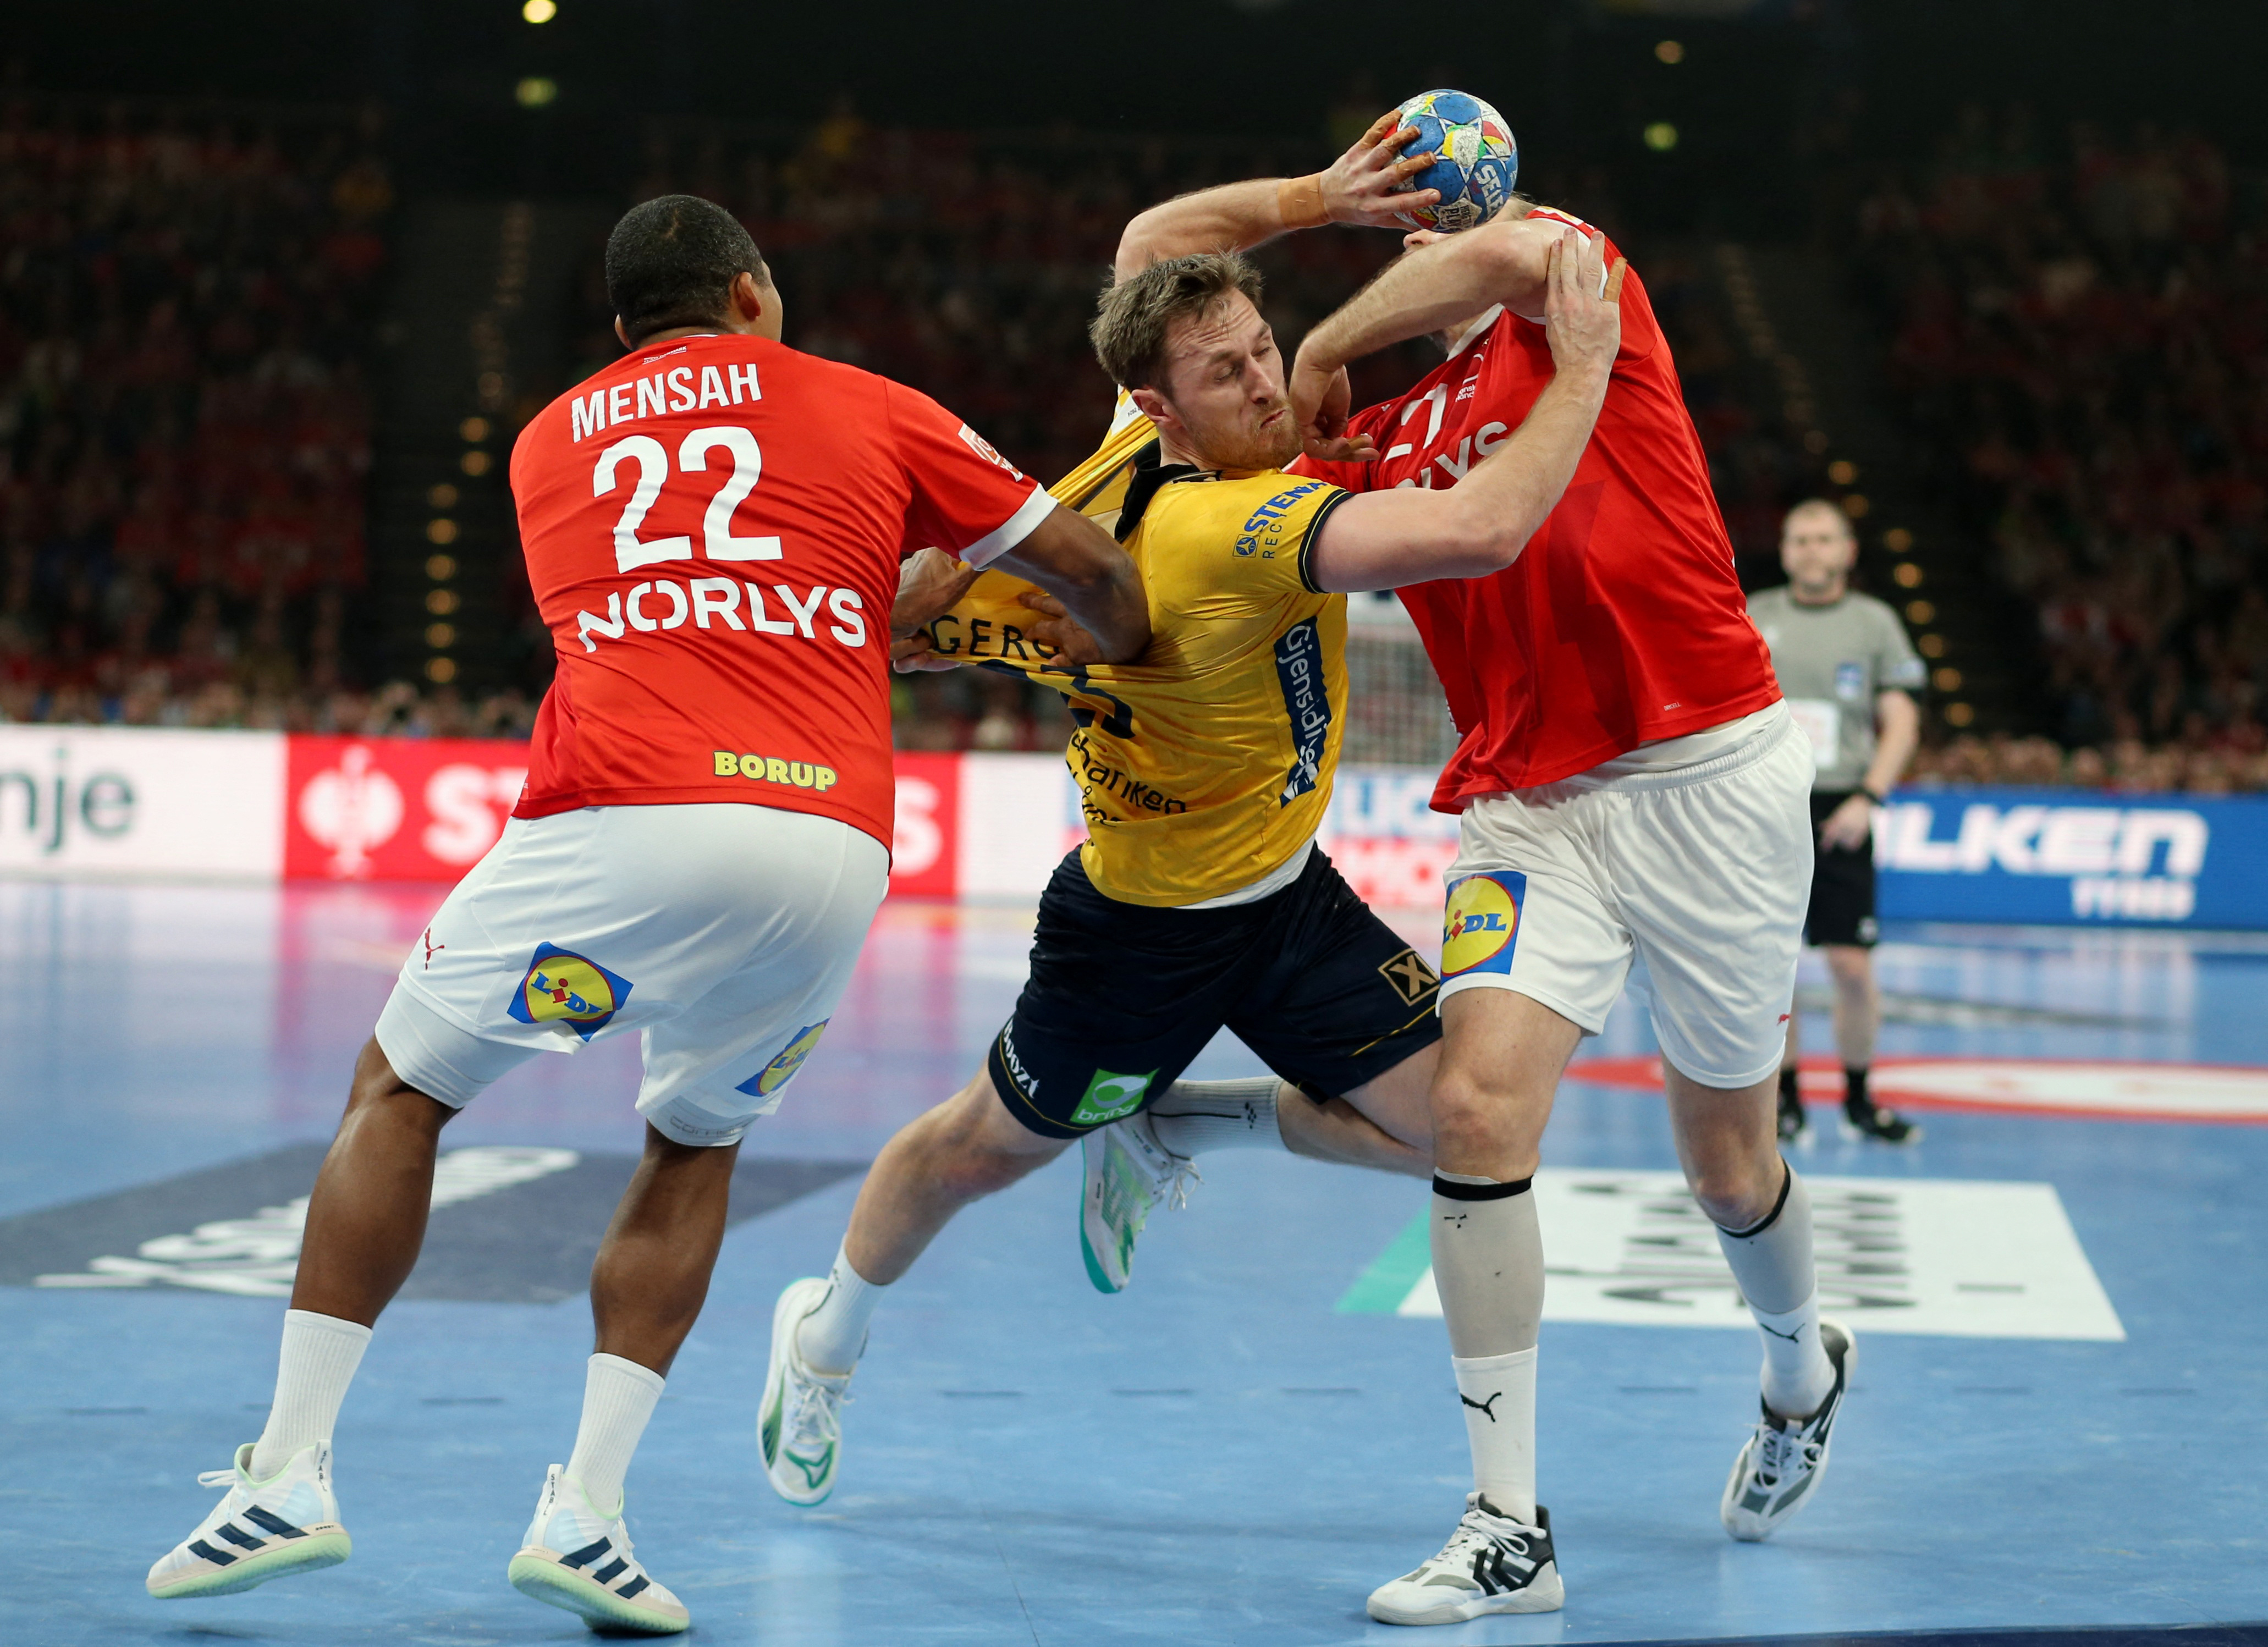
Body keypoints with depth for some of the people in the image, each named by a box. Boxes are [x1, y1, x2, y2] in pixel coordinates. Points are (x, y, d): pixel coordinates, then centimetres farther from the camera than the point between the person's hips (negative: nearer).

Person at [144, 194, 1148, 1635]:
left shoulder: (548, 441, 25)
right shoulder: (868, 408, 18)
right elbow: (1094, 571, 20)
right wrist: (1146, 675, 41)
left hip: (614, 817, 0)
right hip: (827, 844, 0)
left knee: (397, 1095, 20)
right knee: (695, 1148, 24)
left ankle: (292, 1473, 12)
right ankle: (587, 1513, 11)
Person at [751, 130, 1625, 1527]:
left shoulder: (1146, 446, -14)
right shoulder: (1222, 529, -37)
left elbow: (1153, 242, 6)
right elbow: (1480, 531, -49)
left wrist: (1318, 196, -7)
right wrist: (1583, 372, -37)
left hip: (1284, 887, 7)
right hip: (1149, 925, -7)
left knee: (1448, 1125, -3)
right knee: (988, 1147, 17)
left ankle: (1170, 1131, 21)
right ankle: (825, 1341, 45)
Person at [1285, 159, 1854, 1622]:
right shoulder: (1384, 439, 13)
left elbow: (1501, 256, -25)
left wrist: (1327, 350, -10)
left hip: (1706, 776, -4)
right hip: (1529, 808, 4)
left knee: (1729, 1164, 11)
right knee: (1477, 1110, -18)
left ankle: (1803, 1365, 45)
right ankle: (1510, 1530, -10)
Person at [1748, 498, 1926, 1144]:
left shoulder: (1874, 622, 6)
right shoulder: (1754, 617, 8)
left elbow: (1901, 722, 3)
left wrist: (1867, 799, -10)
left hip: (1839, 813, -1)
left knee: (1852, 966, -5)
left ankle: (1858, 1096, 11)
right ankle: (1785, 1095, 13)